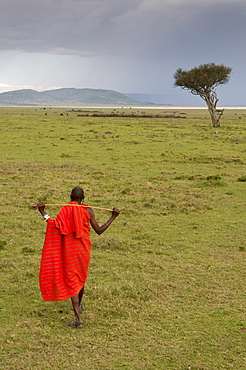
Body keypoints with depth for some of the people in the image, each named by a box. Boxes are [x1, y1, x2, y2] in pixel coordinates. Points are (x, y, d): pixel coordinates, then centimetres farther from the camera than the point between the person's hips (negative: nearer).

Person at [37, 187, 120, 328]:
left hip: (68, 249, -2)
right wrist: (113, 217, 2)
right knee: (81, 278, 24)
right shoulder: (88, 210, -4)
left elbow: (55, 226, -18)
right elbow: (99, 230, -5)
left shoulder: (65, 210, -6)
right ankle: (79, 306, 48)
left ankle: (78, 318, -12)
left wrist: (43, 212, -13)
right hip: (84, 248, 2)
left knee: (72, 281, -2)